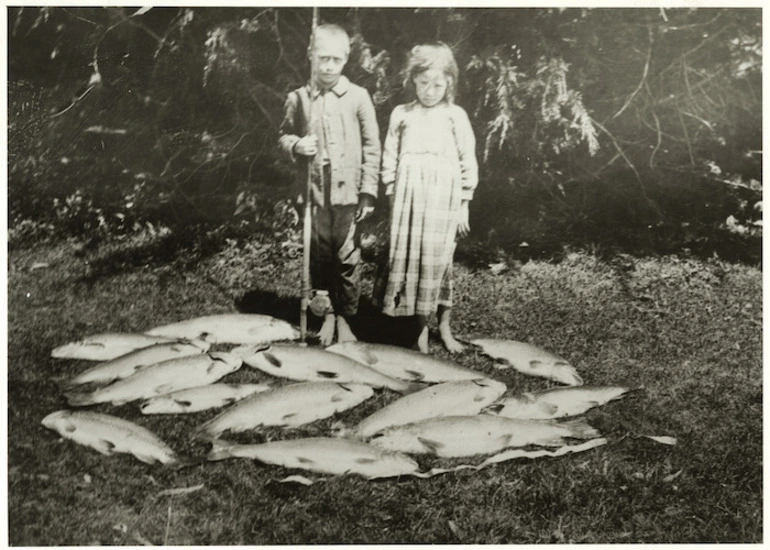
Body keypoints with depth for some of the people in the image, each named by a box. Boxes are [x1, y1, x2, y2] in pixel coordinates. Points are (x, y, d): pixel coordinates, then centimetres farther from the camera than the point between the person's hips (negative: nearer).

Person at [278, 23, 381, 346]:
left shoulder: (358, 97, -1)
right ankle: (328, 313, 25)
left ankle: (344, 317, 18)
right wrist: (296, 145, -12)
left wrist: (368, 192, -4)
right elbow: (283, 136, 12)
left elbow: (371, 147, 0)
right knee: (319, 256, 9)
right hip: (314, 192, 2)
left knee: (347, 258, 3)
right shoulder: (298, 98, 2)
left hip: (348, 192, -1)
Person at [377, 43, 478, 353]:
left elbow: (468, 162, 5)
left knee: (438, 261, -2)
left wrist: (464, 207, 3)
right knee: (409, 260, 1)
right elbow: (389, 161, 11)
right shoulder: (401, 115, 9)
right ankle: (422, 328, 14)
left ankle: (444, 327, 14)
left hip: (443, 199, -1)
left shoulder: (455, 116, 5)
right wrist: (392, 201, 7)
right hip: (408, 198, 2)